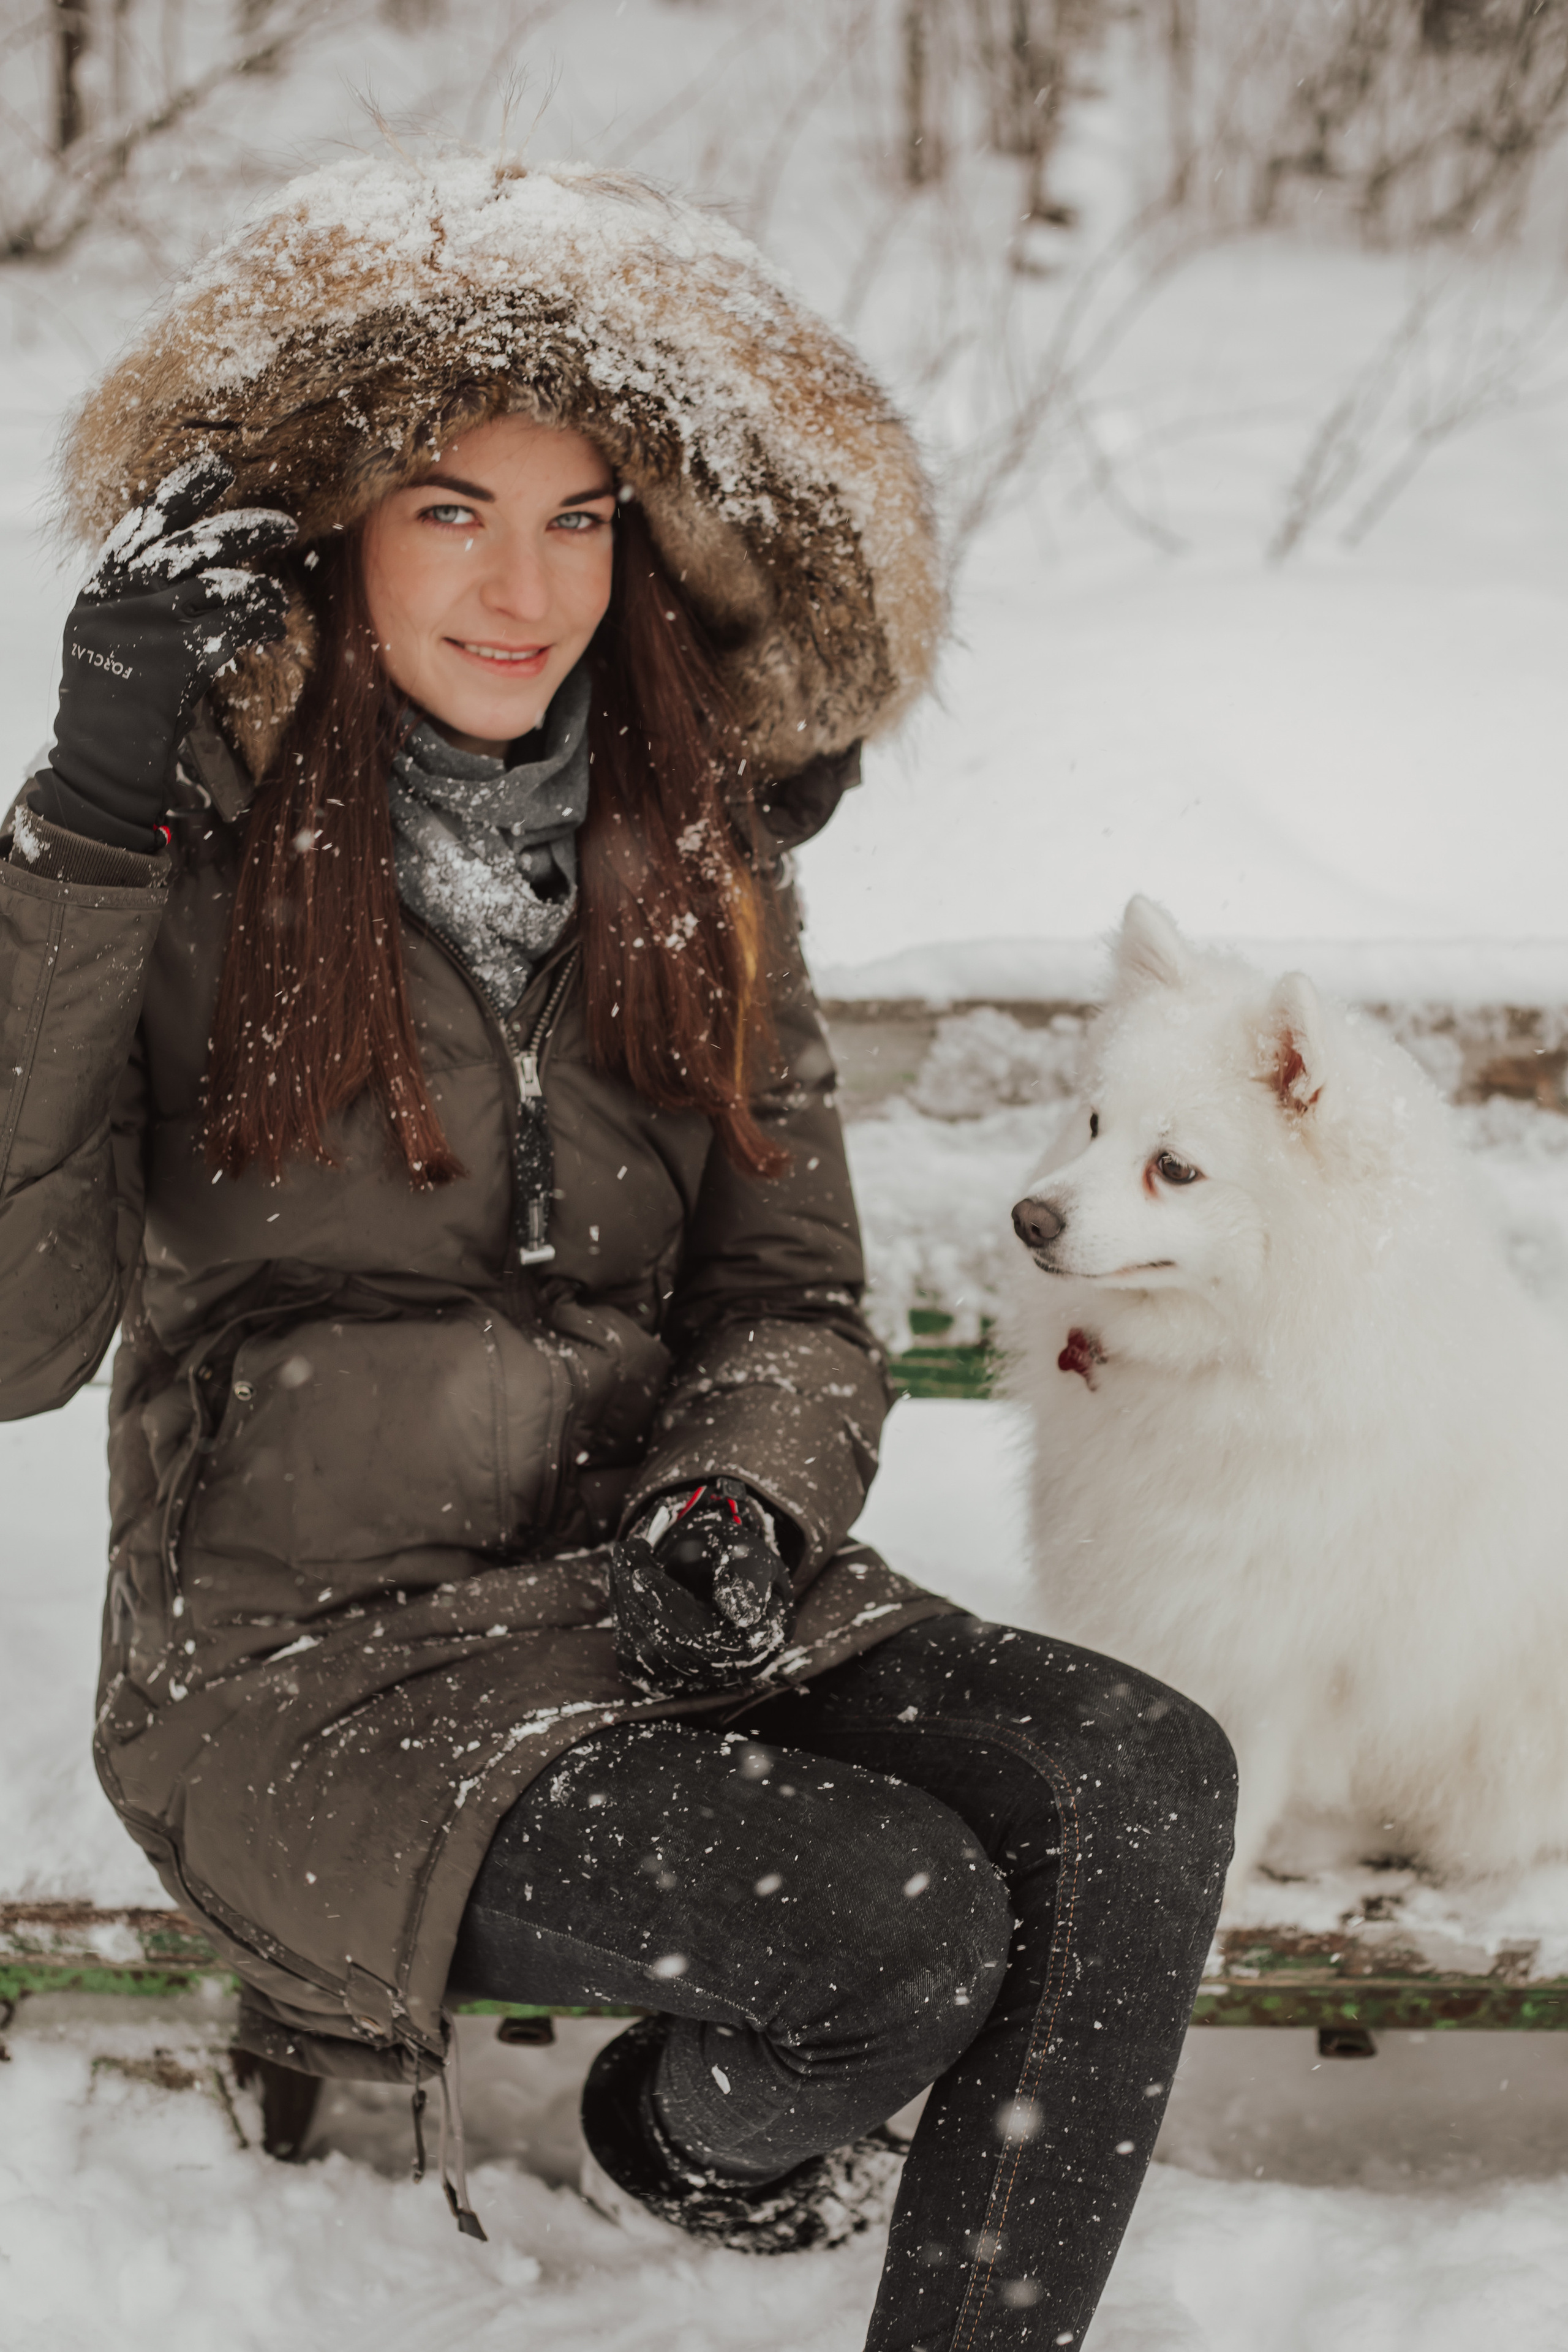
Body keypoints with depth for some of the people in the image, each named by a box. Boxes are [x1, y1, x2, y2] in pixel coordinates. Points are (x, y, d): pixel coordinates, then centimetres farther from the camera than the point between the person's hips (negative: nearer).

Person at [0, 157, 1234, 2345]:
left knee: (1136, 1781, -22)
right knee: (906, 1919, -27)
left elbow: (797, 1305, 11)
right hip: (316, 1669, -5)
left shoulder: (690, 868, 8)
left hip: (646, 1600, 5)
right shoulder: (198, 868, -9)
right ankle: (686, 2137, 9)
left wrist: (735, 1506, -12)